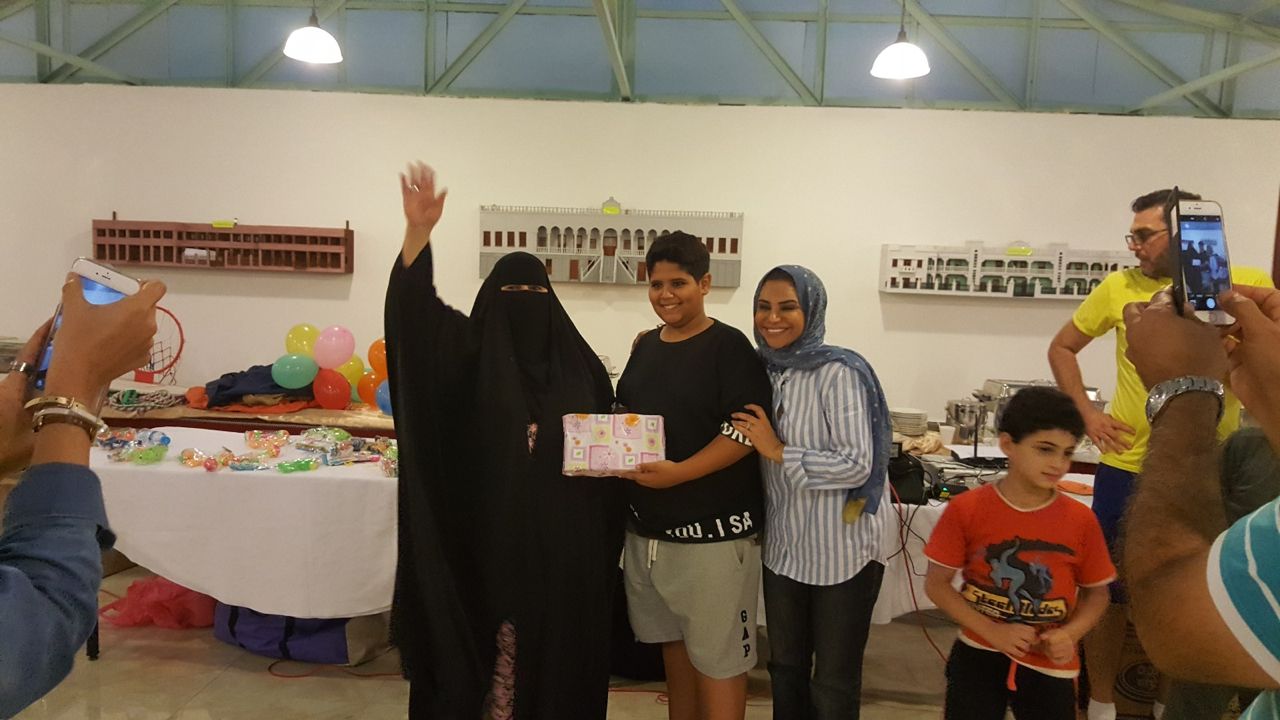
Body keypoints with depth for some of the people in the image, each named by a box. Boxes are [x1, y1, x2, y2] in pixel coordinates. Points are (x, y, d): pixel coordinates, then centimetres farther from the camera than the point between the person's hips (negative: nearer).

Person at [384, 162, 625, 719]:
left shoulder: (577, 361, 8)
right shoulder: (468, 349, 1)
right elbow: (412, 304, -16)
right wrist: (418, 230, -29)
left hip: (559, 536, 2)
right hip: (486, 533, -2)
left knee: (553, 639, 12)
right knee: (483, 634, 7)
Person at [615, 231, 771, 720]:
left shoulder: (728, 346, -10)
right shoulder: (646, 346, 11)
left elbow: (745, 432, -18)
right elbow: (625, 417, 20)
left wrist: (678, 472, -26)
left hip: (712, 530, -7)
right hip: (648, 526, 7)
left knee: (718, 656, 3)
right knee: (672, 643, 20)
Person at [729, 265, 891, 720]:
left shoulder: (839, 373, -17)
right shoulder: (764, 370, 3)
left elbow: (858, 464, -22)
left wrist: (779, 451, -21)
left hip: (843, 552, -6)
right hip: (784, 548, 6)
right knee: (785, 668, 22)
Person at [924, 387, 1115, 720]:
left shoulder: (1081, 520, -8)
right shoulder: (966, 509, -13)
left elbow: (1096, 593, 4)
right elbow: (937, 584, -8)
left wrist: (1069, 634, -13)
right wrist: (993, 631, -17)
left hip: (1050, 665, 1)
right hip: (978, 655, -1)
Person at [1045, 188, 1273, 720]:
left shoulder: (1249, 287, -4)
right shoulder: (1120, 287, -2)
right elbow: (1062, 347, 9)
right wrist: (1087, 412, -1)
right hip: (1127, 466, 0)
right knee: (1110, 591, 10)